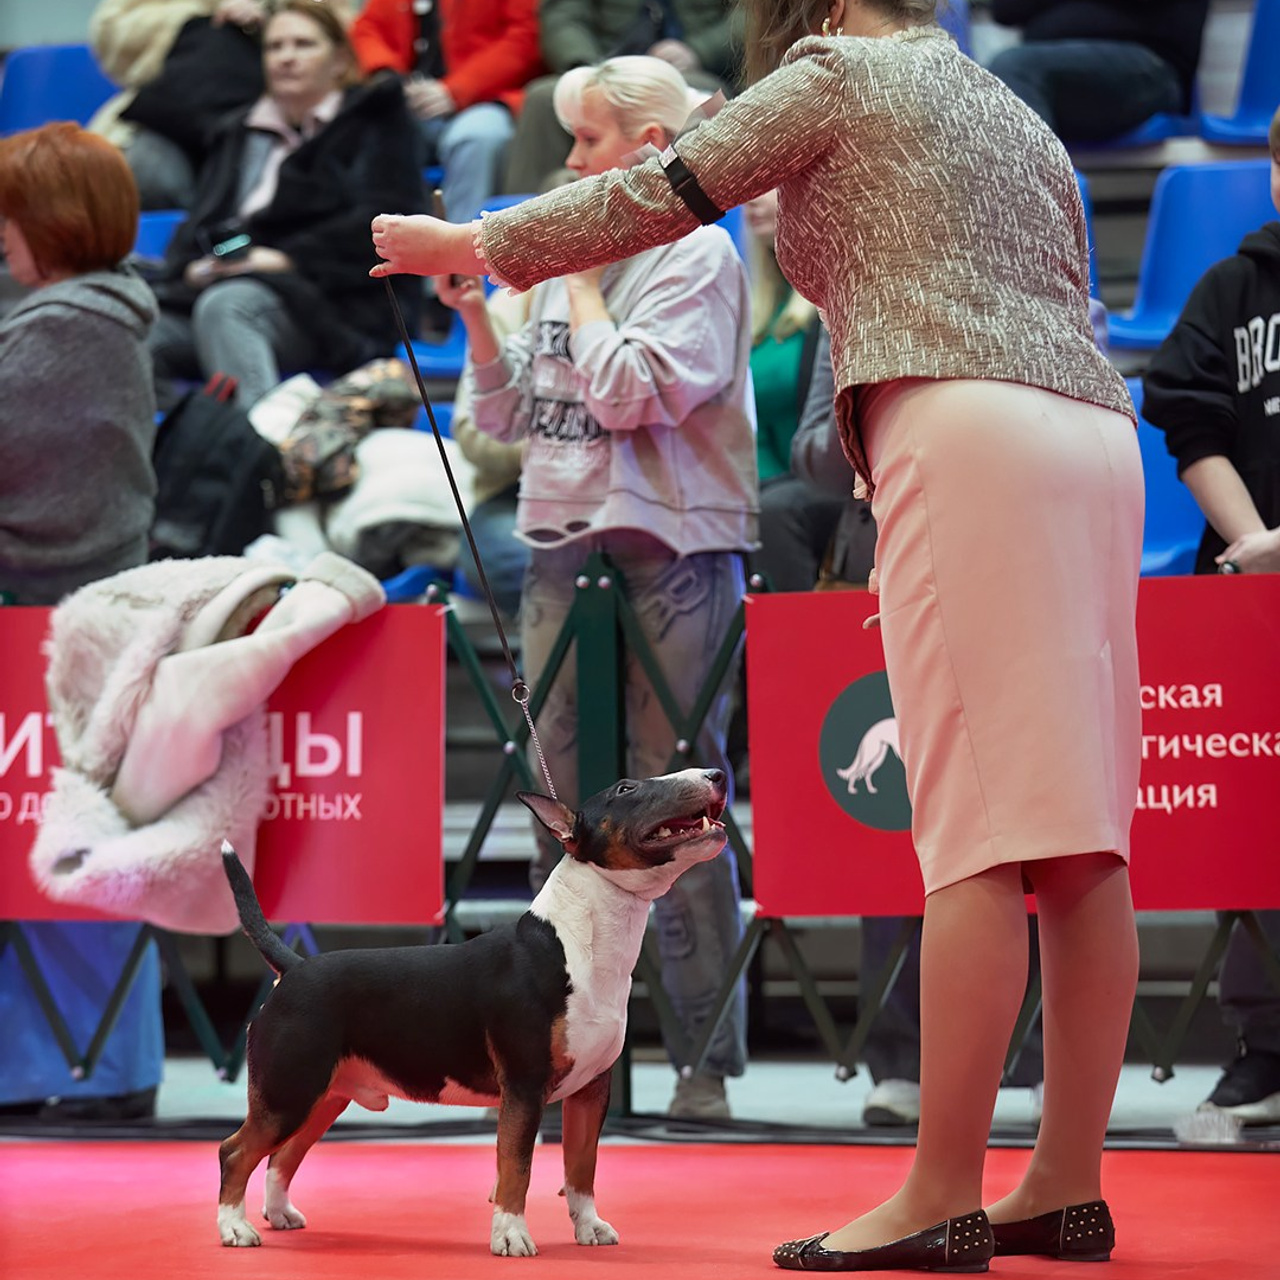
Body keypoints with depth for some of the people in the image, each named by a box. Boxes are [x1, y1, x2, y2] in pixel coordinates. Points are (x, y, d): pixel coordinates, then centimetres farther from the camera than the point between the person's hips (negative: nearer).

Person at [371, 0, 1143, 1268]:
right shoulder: (1021, 122, 29)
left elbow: (651, 199, 9)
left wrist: (465, 244, 21)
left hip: (967, 435, -8)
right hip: (1096, 439, 8)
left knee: (976, 826, -13)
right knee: (1076, 827, 2)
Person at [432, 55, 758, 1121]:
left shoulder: (698, 255, -4)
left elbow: (630, 393, -17)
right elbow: (510, 415, 17)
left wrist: (581, 283, -6)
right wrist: (475, 315, 3)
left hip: (671, 555, -7)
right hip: (561, 549, 7)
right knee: (565, 811, 8)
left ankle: (709, 1059, -2)